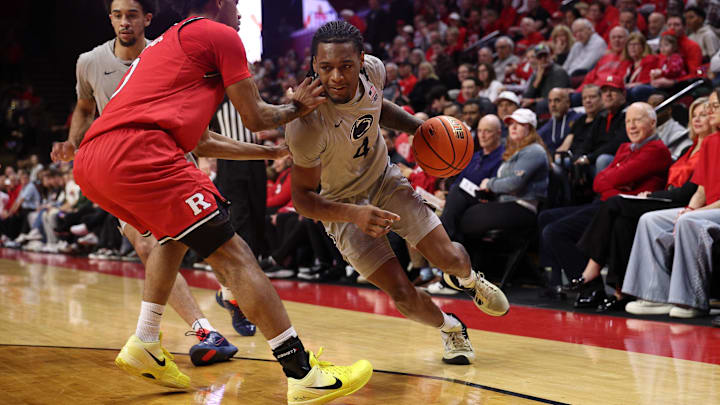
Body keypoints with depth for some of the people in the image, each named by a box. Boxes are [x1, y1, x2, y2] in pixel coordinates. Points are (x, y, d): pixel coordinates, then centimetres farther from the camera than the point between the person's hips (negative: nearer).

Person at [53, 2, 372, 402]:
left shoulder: (168, 41, 35)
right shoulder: (220, 34, 9)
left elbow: (201, 140, 40)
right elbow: (256, 118, 12)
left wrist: (273, 152, 47)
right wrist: (296, 107, 32)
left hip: (89, 164, 9)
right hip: (138, 153, -9)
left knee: (177, 231, 32)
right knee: (233, 256, -6)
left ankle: (145, 347, 25)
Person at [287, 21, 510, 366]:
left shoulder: (373, 69, -19)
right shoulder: (307, 123, -37)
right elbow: (302, 198, -26)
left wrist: (420, 127, -4)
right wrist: (355, 214, -41)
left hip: (384, 179, 4)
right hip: (343, 205, -4)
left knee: (450, 258, -2)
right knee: (402, 294, -11)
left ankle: (466, 278, 38)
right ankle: (450, 328, 23)